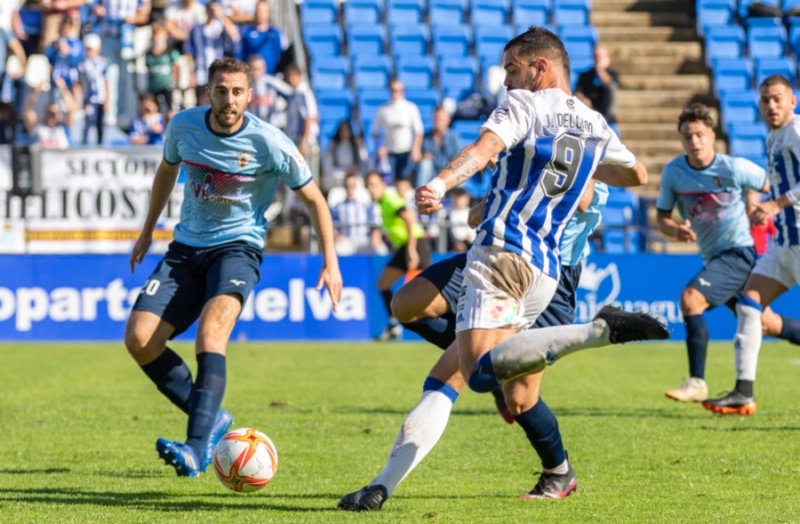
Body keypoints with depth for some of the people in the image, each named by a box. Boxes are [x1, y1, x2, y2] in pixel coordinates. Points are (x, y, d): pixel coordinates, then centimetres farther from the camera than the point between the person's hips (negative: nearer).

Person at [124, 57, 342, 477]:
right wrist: (148, 230, 27)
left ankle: (198, 448, -40)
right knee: (138, 338, -12)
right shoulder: (184, 126, -2)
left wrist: (330, 261, -6)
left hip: (238, 247, -5)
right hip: (186, 247, 5)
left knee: (211, 330, -32)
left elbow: (313, 199, -1)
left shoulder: (268, 142, -13)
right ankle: (212, 419, 5)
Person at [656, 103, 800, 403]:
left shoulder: (734, 168, -16)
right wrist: (676, 231, -17)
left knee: (690, 298, -26)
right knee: (765, 325, 18)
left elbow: (772, 186, -1)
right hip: (713, 258, 6)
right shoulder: (673, 172, -5)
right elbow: (662, 217, 2)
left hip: (739, 252, -6)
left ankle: (697, 382, -22)